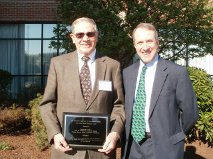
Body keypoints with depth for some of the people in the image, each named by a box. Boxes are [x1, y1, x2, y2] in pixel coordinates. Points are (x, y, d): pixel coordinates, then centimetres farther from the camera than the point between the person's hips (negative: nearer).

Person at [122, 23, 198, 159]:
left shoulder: (178, 72, -12)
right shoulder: (127, 73, 3)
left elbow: (190, 112, -6)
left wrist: (171, 135, 3)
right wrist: (126, 135, 6)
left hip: (163, 147, -4)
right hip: (132, 144, 4)